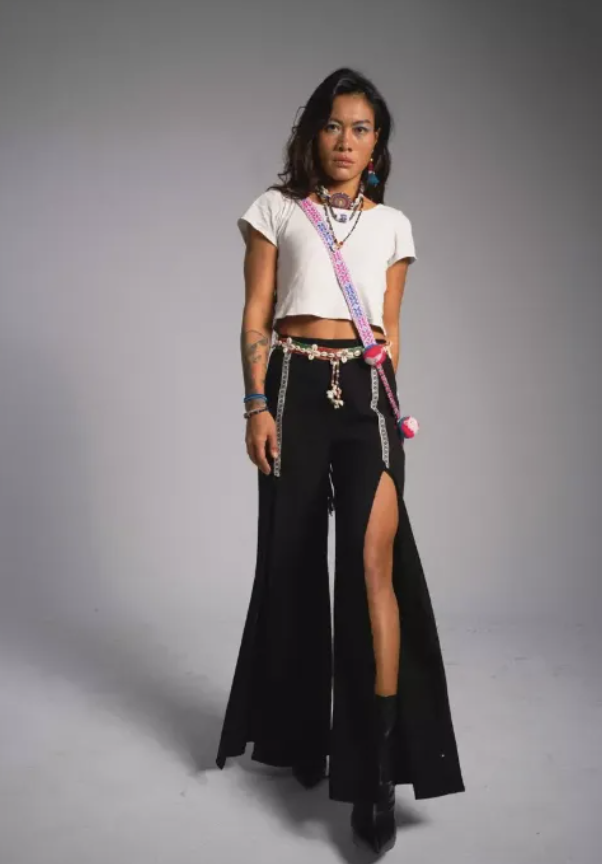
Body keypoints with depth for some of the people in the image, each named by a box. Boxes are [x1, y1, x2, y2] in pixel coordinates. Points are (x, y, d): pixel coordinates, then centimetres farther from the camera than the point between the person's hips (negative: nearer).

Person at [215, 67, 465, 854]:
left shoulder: (392, 224, 15)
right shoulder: (276, 209, 9)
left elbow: (391, 328, 16)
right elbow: (256, 316, 3)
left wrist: (392, 403, 11)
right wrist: (257, 405, -7)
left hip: (367, 391, 1)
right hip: (295, 387, 0)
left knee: (373, 558, -16)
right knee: (291, 557, 5)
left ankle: (379, 761, -11)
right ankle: (296, 730, 25)